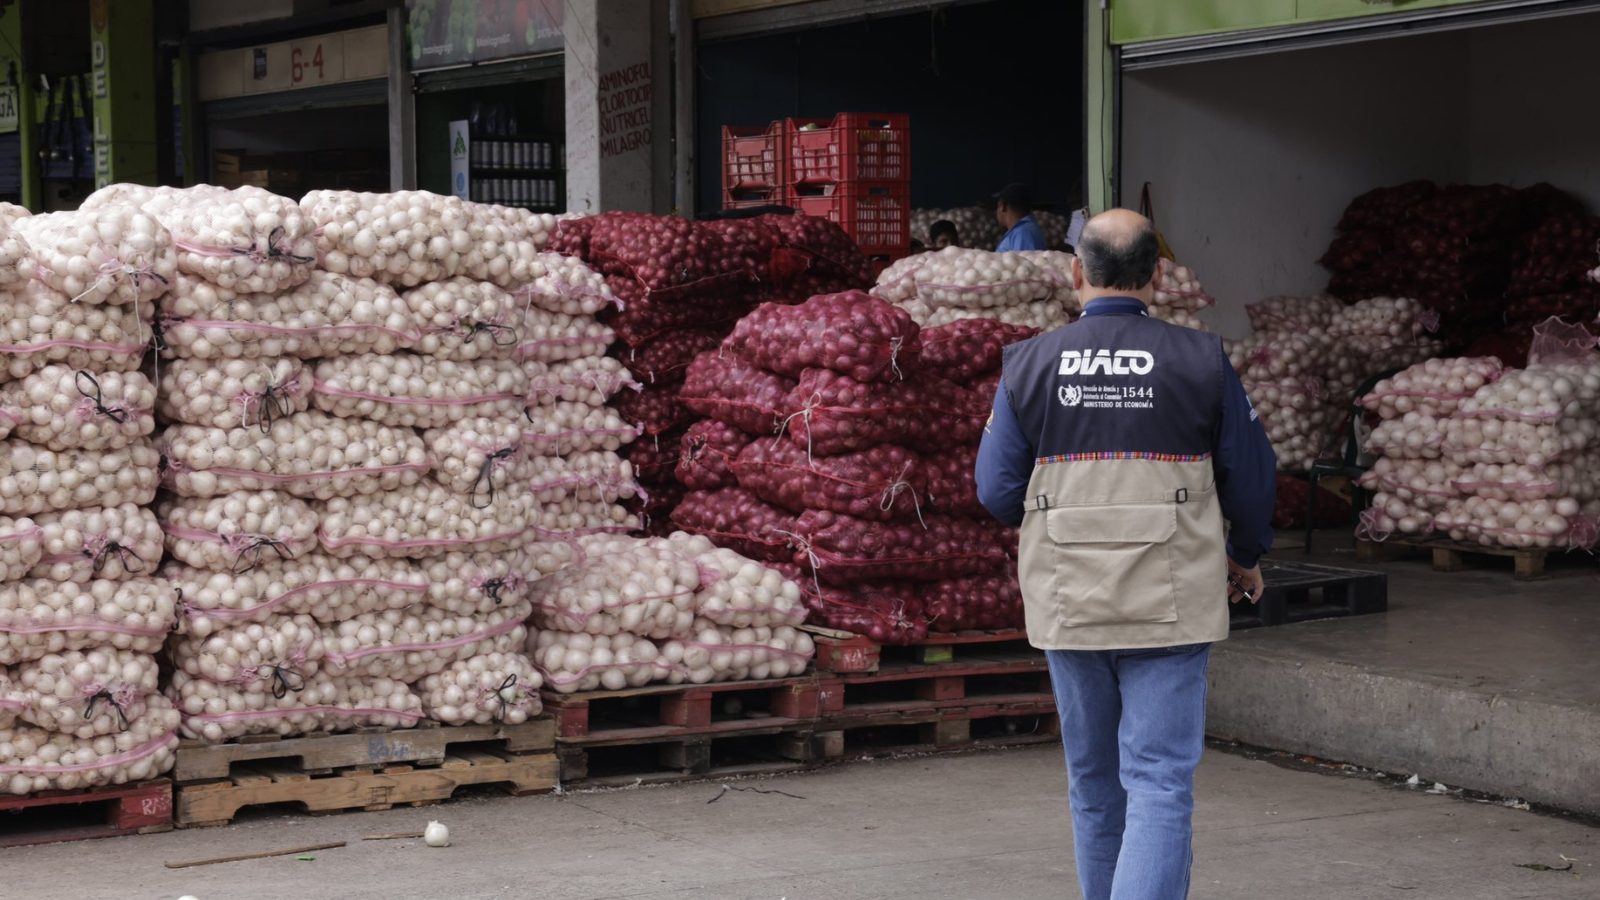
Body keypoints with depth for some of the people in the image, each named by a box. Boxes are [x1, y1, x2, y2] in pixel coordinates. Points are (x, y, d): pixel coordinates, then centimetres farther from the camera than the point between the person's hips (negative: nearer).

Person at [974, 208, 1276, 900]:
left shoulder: (1029, 365, -2)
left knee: (1094, 783, 16)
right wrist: (1246, 556, 21)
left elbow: (998, 492, -1)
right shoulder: (1200, 362, -5)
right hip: (1168, 608, -2)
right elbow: (1250, 476, 3)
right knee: (1160, 784, -3)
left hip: (1069, 606, 2)